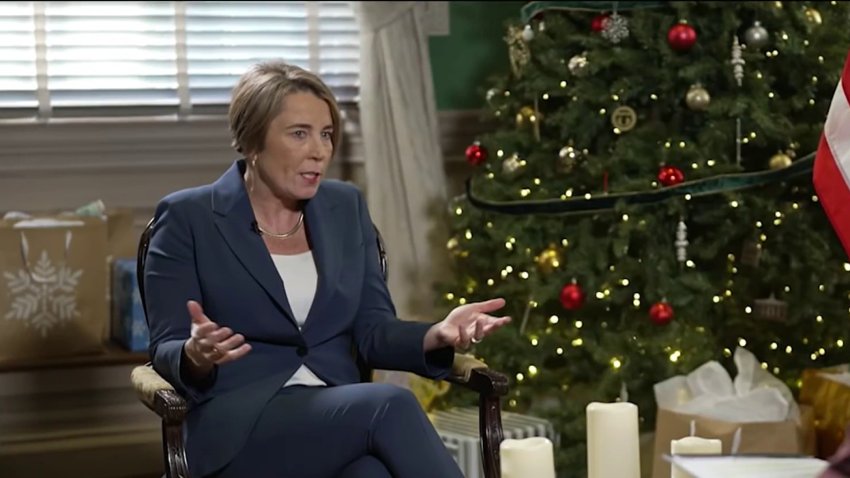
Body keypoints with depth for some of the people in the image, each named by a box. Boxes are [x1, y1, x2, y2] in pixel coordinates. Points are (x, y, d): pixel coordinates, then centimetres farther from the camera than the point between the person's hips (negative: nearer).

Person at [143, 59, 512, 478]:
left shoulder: (346, 208, 13)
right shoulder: (187, 217, 0)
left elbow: (373, 332, 10)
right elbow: (167, 351, -3)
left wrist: (437, 334, -12)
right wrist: (196, 356, -27)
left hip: (342, 417, 4)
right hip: (238, 429, -3)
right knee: (390, 406, -32)